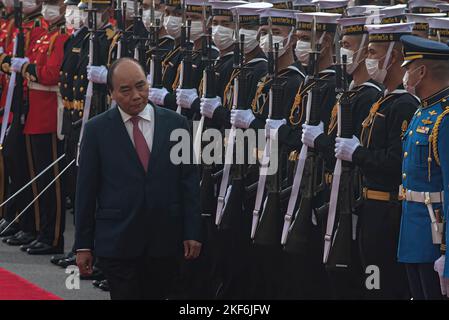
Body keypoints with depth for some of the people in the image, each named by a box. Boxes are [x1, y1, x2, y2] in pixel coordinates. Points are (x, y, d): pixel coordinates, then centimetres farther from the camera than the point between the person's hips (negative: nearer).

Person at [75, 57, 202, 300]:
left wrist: (192, 233, 1)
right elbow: (86, 190, 1)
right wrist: (83, 245, 0)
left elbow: (189, 182, 6)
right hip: (116, 241, -2)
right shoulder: (96, 130, 0)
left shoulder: (175, 123, 4)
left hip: (164, 241, 2)